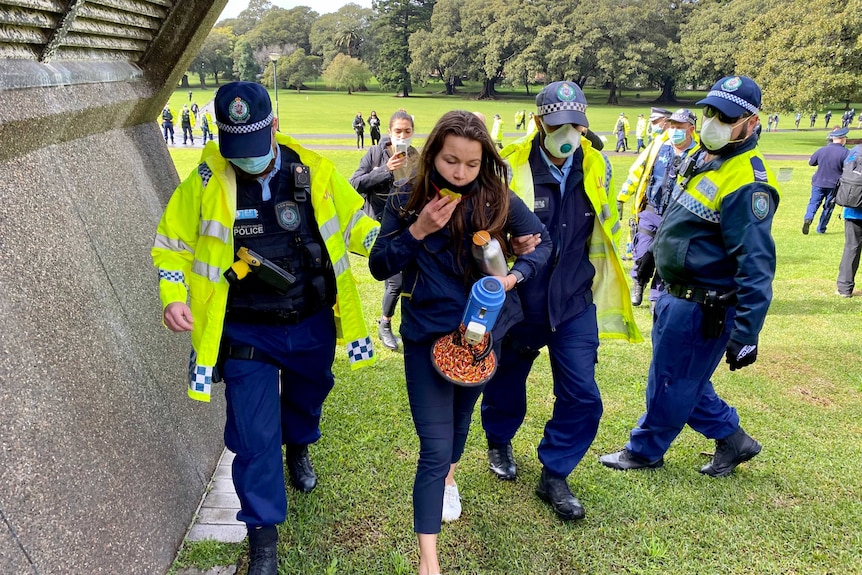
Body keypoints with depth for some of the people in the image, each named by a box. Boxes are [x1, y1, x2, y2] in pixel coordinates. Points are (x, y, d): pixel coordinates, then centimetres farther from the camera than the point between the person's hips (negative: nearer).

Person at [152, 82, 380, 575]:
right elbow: (172, 244, -1)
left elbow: (356, 223, 2)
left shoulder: (315, 172, -10)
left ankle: (298, 450, 62)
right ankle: (263, 535, 21)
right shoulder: (205, 183, -11)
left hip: (312, 325, 2)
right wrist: (174, 295, -17)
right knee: (255, 437, 0)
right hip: (246, 334, -2)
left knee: (307, 397, 27)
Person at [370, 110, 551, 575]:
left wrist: (515, 276, -17)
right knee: (434, 447, -5)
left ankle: (448, 477, 59)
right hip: (427, 335, -2)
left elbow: (542, 243, 1)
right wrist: (418, 231, -23)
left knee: (461, 412, 27)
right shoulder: (407, 201, -10)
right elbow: (379, 267, -8)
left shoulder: (498, 200, -10)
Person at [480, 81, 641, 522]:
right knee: (507, 381, 18)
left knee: (582, 397, 0)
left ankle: (554, 475, 22)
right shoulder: (510, 167, -14)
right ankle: (498, 443, 48)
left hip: (575, 304, 3)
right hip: (519, 303, -2)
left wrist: (601, 290, 17)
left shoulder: (597, 167, 0)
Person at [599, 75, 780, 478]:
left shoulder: (747, 182, -23)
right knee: (685, 379, 21)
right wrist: (654, 255, 25)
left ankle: (645, 451, 29)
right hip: (676, 295, 9)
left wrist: (746, 334, -26)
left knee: (671, 382, 8)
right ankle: (732, 440, 37)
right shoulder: (701, 157, 6)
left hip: (701, 308, -9)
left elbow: (755, 266, -26)